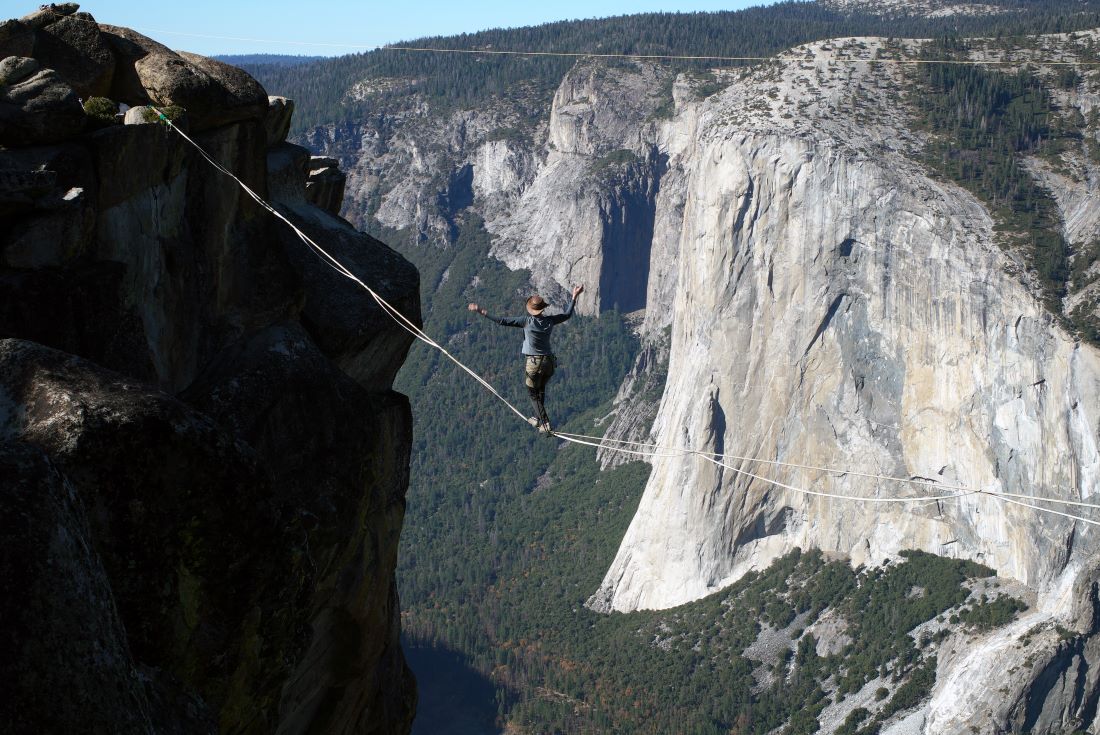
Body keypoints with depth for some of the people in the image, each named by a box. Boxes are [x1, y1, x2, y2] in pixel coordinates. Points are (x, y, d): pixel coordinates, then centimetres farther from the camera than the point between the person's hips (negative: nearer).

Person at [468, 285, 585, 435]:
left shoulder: (527, 321, -17)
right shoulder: (550, 321, -5)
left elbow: (503, 321, -20)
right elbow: (567, 314, 13)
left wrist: (482, 313, -17)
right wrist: (574, 297, 24)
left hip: (532, 363, -5)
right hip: (548, 361, 5)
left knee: (534, 394, 11)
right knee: (541, 391, 26)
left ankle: (545, 424, 4)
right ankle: (538, 418, 40)